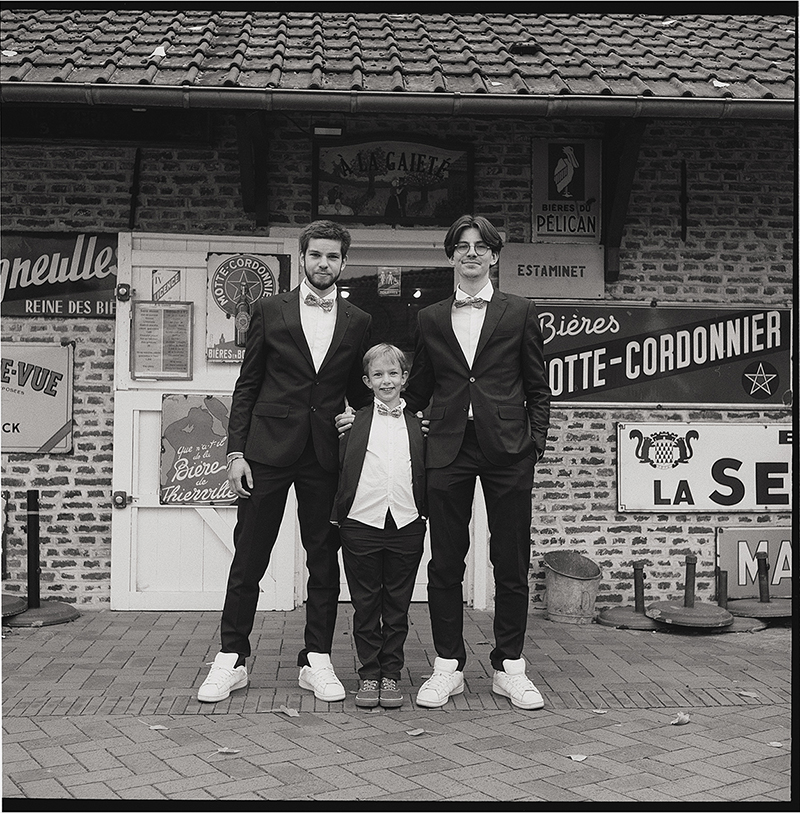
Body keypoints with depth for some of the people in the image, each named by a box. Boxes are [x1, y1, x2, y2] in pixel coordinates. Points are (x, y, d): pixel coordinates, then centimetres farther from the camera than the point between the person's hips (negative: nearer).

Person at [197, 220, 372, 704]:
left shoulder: (358, 323, 8)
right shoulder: (270, 311, 4)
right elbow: (247, 386, 4)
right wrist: (236, 451, -3)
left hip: (327, 454, 2)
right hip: (269, 449, -1)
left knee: (324, 559, 6)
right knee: (248, 560, 2)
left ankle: (317, 660, 17)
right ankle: (232, 660, 14)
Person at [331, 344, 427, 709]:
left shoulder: (418, 424, 11)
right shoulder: (355, 421, 7)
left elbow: (427, 472, 13)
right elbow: (336, 466, 5)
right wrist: (338, 431, -4)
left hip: (406, 525, 1)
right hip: (361, 524, -1)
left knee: (397, 606, 8)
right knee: (365, 605, 6)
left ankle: (391, 675, 20)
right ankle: (369, 675, 18)